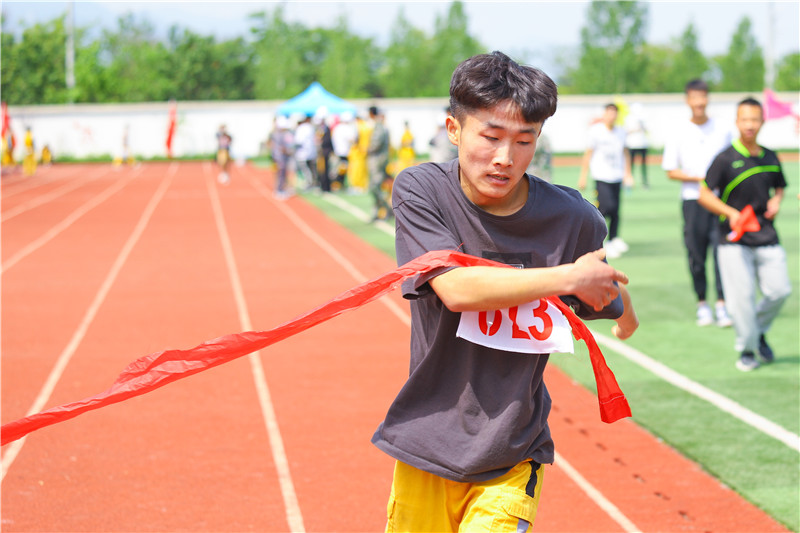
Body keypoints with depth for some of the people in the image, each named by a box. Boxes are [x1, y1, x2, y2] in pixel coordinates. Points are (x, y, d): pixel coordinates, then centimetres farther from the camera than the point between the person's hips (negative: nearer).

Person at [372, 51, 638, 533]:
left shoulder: (574, 220, -7)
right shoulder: (421, 190, -8)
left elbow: (621, 318, 13)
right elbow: (456, 289, -22)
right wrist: (570, 277, -19)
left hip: (511, 457, -1)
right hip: (428, 442, 1)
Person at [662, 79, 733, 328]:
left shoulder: (722, 132, 7)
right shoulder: (678, 135, 3)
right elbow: (671, 171, 2)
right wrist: (699, 178, -11)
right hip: (692, 200, 0)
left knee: (721, 250, -9)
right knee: (696, 254, 1)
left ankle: (722, 304, -8)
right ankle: (702, 303, 13)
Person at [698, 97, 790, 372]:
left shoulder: (770, 158, 7)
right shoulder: (726, 159, -7)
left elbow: (779, 187, 24)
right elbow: (704, 195, -5)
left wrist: (776, 200, 1)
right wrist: (730, 212, -19)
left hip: (767, 237, 4)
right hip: (734, 240, -4)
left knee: (779, 290, -3)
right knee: (742, 296, -8)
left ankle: (759, 332, 25)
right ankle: (747, 348, 11)